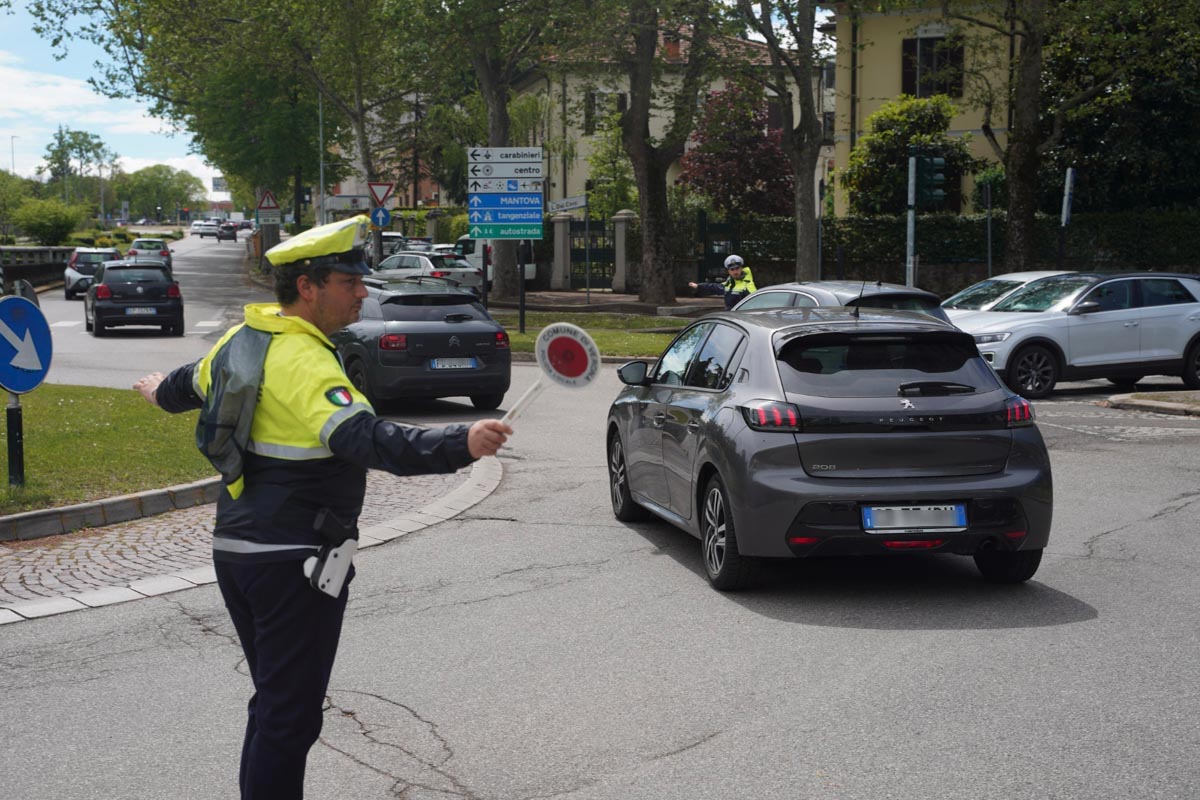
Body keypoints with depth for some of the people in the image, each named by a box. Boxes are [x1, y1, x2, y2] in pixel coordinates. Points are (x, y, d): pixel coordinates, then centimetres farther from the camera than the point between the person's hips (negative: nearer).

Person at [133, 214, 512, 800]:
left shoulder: (242, 339, 7)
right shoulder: (303, 362, -23)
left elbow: (195, 382, 29)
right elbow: (368, 439, -38)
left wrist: (162, 391, 53)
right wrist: (461, 445, -48)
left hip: (236, 548, 10)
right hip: (293, 561, -10)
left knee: (274, 703, 22)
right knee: (291, 717, 0)